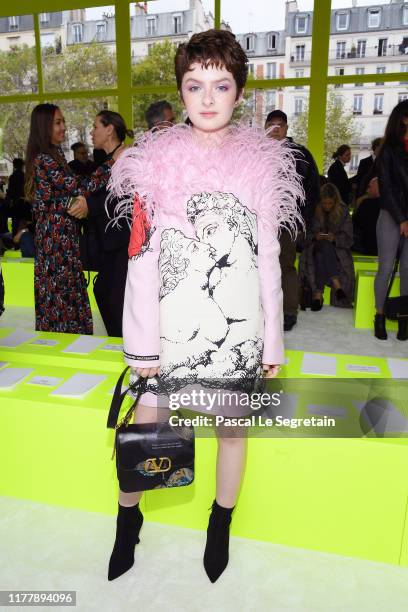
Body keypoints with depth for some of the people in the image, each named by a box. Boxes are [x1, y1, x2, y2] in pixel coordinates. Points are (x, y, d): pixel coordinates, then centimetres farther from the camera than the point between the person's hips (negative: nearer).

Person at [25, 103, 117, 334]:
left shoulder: (55, 155, 16)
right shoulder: (43, 160, -12)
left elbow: (69, 190, 15)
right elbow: (79, 187, -19)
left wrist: (79, 201, -9)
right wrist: (113, 162, -16)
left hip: (64, 238, 9)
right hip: (56, 238, -9)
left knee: (70, 293, 10)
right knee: (61, 296, -3)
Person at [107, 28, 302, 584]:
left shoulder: (261, 162, 2)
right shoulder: (155, 161, -1)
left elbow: (269, 259, 3)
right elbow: (141, 258, -5)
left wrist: (273, 339, 3)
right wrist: (142, 343, -7)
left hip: (238, 327, 1)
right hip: (171, 325, -1)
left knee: (233, 426, 13)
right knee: (146, 423, 6)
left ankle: (220, 526, 39)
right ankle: (128, 518, 35)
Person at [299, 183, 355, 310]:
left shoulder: (343, 211, 4)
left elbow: (348, 239, 1)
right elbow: (306, 235, 3)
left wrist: (335, 238, -18)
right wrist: (315, 236, -18)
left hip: (337, 248, 0)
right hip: (317, 246, 1)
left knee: (323, 248, -36)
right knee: (323, 246, -36)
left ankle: (318, 293, -38)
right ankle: (335, 283, -38)